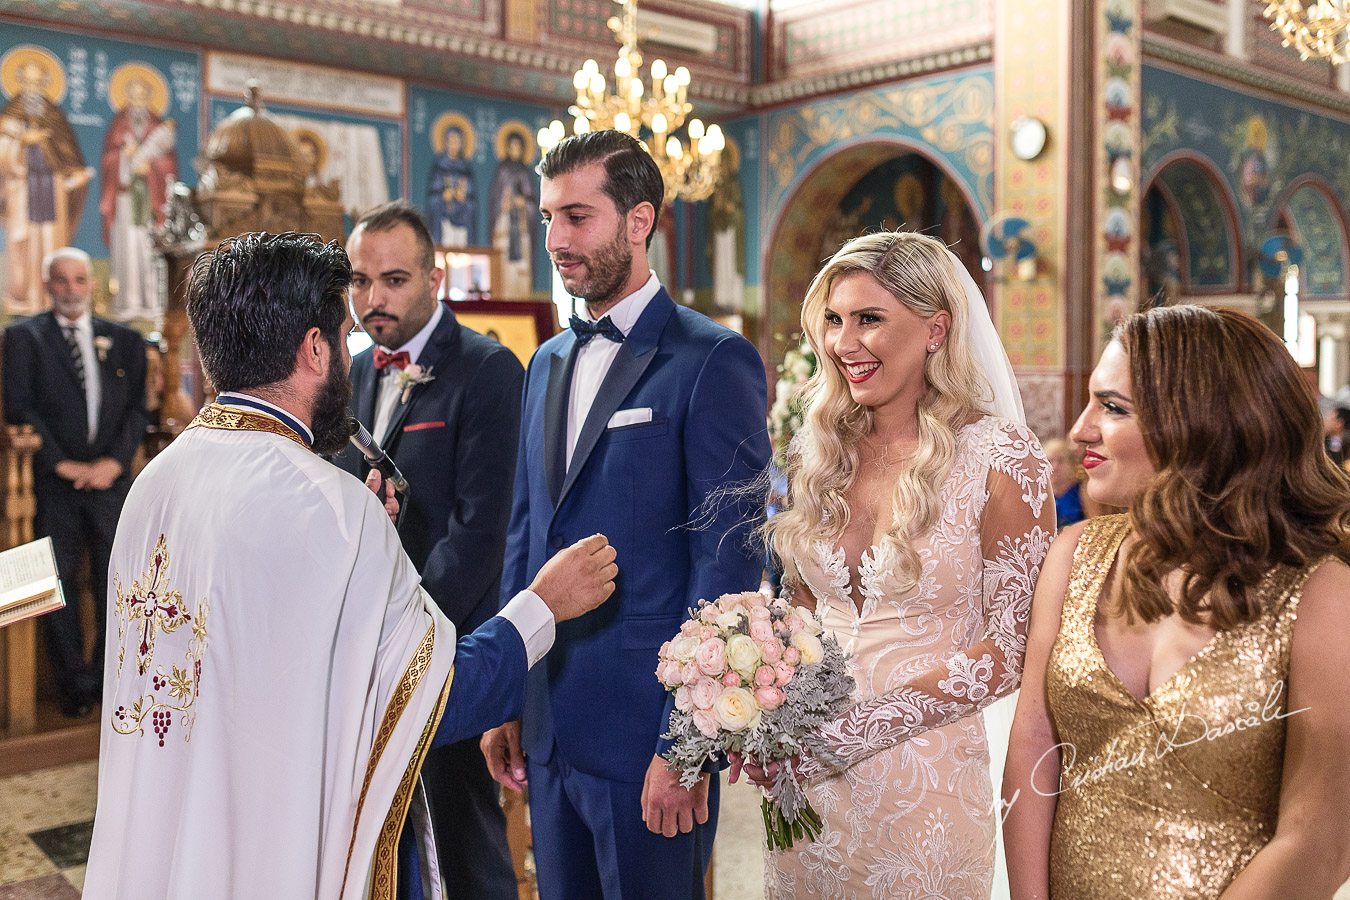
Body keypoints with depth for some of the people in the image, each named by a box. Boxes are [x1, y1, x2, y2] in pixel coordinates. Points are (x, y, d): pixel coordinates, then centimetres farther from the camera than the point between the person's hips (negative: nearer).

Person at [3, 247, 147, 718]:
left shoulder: (124, 340, 12)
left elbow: (137, 409, 8)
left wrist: (114, 461, -7)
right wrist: (61, 463, -10)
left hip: (110, 479, 2)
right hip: (54, 481, -2)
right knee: (59, 584, 0)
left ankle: (109, 678, 14)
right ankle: (74, 684, 10)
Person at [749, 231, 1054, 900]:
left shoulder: (1000, 458, -12)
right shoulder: (820, 450, 1)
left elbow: (1009, 651, -13)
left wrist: (842, 736, -17)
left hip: (924, 781, -4)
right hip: (805, 779, 4)